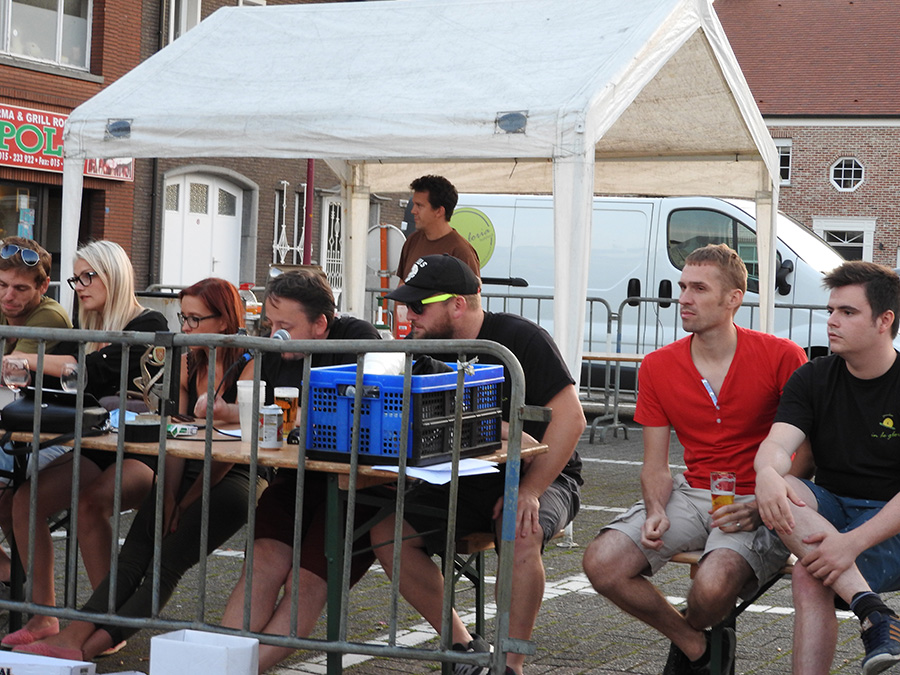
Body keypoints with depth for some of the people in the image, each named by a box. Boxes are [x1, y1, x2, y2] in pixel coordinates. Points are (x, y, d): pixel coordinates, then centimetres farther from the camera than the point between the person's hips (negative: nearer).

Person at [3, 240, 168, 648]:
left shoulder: (149, 326, -8)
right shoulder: (92, 331, 17)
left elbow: (100, 370, -24)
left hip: (142, 453, -7)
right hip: (96, 448, 7)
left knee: (90, 504, -34)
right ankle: (44, 617, -10)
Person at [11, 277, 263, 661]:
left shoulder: (249, 365, -7)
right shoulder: (188, 363, 15)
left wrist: (187, 503, -14)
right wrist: (169, 498, -6)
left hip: (231, 481, -6)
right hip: (187, 475, 6)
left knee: (166, 565, -22)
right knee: (132, 558, -16)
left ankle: (93, 645, -31)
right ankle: (74, 636, -31)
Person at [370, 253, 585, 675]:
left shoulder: (520, 338, -13)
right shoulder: (421, 348, 4)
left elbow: (570, 418, -19)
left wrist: (529, 490, -27)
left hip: (543, 476, -5)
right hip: (461, 483, 5)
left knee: (521, 535, -36)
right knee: (386, 532, -16)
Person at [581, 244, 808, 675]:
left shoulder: (781, 357, -8)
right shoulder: (659, 368, 5)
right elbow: (655, 465, 8)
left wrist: (762, 507, -21)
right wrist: (656, 511, -14)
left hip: (760, 504, -4)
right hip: (690, 494, 5)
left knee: (713, 585, -34)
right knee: (601, 564, -18)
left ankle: (689, 632, 7)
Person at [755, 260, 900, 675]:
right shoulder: (812, 380, 6)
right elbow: (778, 444, -10)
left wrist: (853, 542, -32)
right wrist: (767, 474, -37)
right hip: (829, 509, 5)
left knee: (810, 577, -32)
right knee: (778, 490, -30)